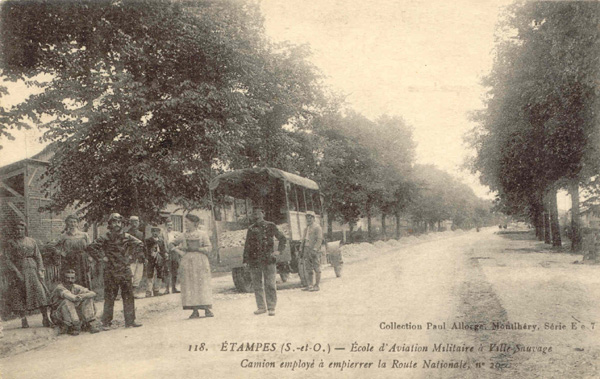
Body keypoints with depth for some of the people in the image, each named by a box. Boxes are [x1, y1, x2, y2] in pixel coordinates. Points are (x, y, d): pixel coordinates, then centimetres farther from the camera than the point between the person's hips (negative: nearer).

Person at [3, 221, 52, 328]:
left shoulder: (31, 241, 11)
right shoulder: (10, 243, 4)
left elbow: (38, 257, 10)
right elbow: (8, 259, -3)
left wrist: (40, 271, -3)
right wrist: (16, 272, -14)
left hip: (32, 270, 1)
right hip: (17, 270, -1)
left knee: (40, 292, -9)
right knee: (19, 295, -3)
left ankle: (45, 318, -9)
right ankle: (23, 319, 6)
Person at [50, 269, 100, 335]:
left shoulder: (76, 287, -1)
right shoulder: (59, 288, -19)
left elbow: (93, 293, -12)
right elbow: (73, 298, -40)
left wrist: (82, 296, -27)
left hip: (74, 314, 6)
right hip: (59, 317, -6)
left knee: (88, 299, -7)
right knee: (67, 301, -32)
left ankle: (91, 324, -14)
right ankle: (75, 327, -26)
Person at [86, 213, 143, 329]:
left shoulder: (127, 238, 4)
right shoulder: (105, 239, -4)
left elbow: (140, 244, 13)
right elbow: (91, 247, -7)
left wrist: (128, 255, 7)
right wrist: (101, 257, -9)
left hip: (125, 271, 3)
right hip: (110, 272, -3)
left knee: (128, 296, 3)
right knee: (109, 297, 3)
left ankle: (130, 321, 10)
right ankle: (106, 322, 13)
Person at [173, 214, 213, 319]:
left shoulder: (202, 234, 2)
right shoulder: (185, 235, 14)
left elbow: (208, 248, -3)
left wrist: (196, 248, -12)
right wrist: (177, 250, -3)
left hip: (200, 261, -3)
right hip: (188, 262, 4)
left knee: (203, 284, -6)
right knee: (190, 285, -2)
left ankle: (207, 309, -4)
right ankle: (195, 311, 0)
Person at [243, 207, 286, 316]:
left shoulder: (270, 226, 4)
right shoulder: (251, 229, 13)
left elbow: (282, 238, 8)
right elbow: (247, 245, 15)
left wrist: (278, 251, -4)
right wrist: (245, 260, 9)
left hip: (267, 259, -3)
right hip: (254, 261, 4)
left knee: (270, 285, -4)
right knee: (257, 285, 6)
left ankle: (271, 307, 2)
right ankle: (261, 307, 15)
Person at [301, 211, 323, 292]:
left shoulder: (317, 227, -6)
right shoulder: (306, 228, 19)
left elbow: (319, 239, -13)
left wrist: (314, 250, -21)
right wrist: (301, 250, 14)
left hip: (314, 250, -8)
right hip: (307, 250, 8)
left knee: (317, 269, -4)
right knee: (308, 269, 8)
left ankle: (316, 286, -2)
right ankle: (310, 286, 12)